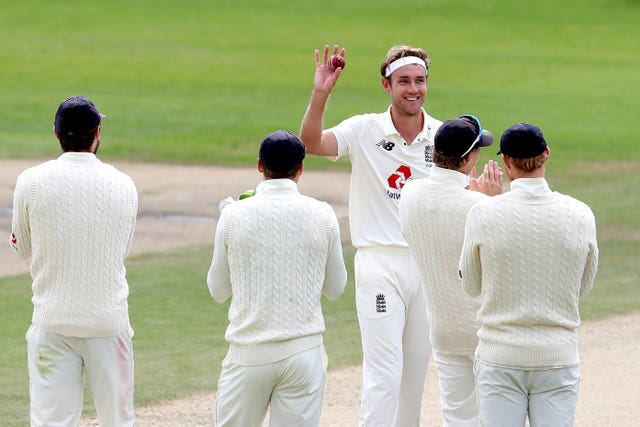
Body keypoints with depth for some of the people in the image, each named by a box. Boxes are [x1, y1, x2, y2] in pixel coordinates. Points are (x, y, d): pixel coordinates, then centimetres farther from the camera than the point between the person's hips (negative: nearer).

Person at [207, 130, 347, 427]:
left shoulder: (234, 215, -3)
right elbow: (335, 288, 11)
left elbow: (217, 290, 9)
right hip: (304, 351, 1)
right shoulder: (321, 215, -2)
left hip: (248, 353, 0)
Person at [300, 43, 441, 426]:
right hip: (380, 265, -4)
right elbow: (312, 143, -20)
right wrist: (321, 94, -34)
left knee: (416, 372, 12)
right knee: (384, 373, -12)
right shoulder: (365, 131, -4)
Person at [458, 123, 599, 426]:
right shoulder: (579, 216, -4)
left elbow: (471, 285, 5)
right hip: (559, 356, 1)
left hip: (500, 357, -1)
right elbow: (582, 288, 8)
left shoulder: (483, 214, -10)